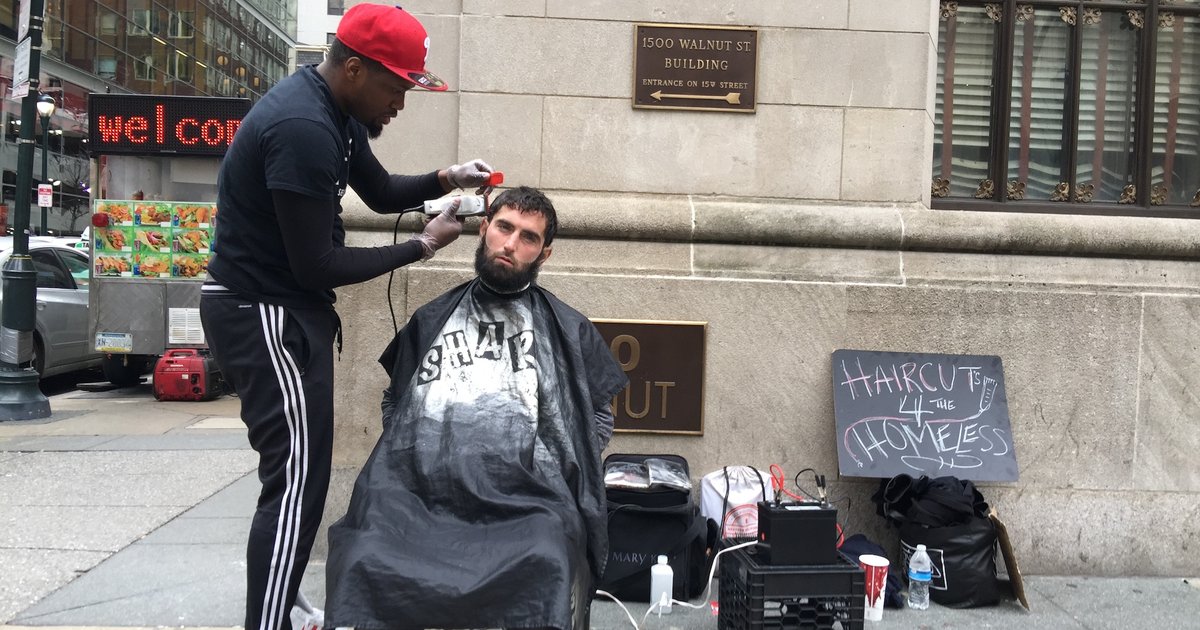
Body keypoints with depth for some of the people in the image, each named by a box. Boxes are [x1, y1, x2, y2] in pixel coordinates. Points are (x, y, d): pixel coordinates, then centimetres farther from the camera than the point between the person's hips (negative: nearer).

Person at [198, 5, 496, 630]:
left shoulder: (335, 111, 7)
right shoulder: (303, 128, -25)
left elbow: (381, 192, 22)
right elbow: (317, 264, -24)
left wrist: (445, 179, 3)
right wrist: (422, 245, -13)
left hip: (287, 308, 10)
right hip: (261, 314, -10)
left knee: (298, 473, 16)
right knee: (298, 481, -8)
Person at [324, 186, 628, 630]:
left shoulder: (568, 329, 20)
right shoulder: (431, 319, 25)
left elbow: (599, 415, 18)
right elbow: (394, 401, 27)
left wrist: (556, 472, 3)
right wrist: (401, 456, 8)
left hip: (526, 493, -1)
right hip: (419, 485, 2)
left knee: (543, 571, -37)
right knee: (366, 563, -32)